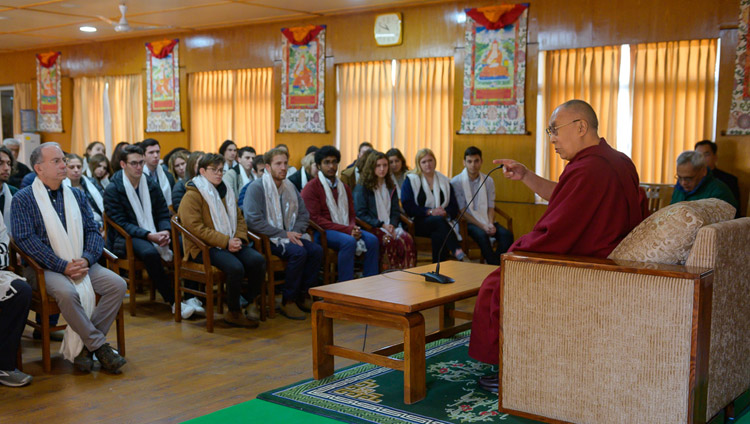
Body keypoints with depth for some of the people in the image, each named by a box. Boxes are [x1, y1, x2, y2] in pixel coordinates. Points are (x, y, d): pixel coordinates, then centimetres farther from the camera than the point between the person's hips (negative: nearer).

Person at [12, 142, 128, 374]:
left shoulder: (77, 195, 16)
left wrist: (86, 259, -11)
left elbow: (93, 230, 11)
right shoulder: (23, 199, 0)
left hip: (80, 264, 5)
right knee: (67, 292, -35)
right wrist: (62, 266, -19)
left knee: (117, 284, -18)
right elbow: (25, 239, -11)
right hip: (43, 267, -5)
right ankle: (99, 346, -20)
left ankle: (83, 345, -13)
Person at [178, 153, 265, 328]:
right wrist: (225, 241, -19)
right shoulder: (192, 195, -6)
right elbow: (195, 227, -15)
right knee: (235, 267, -32)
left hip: (230, 244, 7)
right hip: (203, 247, -7)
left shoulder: (227, 191, 18)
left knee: (258, 260, -21)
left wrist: (239, 238, -1)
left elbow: (239, 219, 21)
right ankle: (233, 312, -12)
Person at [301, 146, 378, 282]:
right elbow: (315, 219, -11)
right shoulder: (311, 188, -3)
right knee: (349, 241, -34)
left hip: (346, 229, 6)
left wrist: (353, 228, -8)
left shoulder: (343, 187, 20)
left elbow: (351, 214, 19)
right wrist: (347, 230, -18)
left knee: (372, 240, -18)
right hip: (322, 231, -6)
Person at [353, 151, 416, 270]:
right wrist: (381, 225, -13)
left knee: (406, 238, -29)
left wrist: (392, 225, -5)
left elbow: (396, 211, 17)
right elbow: (360, 214, -4)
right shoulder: (362, 188, 3)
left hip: (390, 226, 5)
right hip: (371, 228, -5)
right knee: (388, 240, -36)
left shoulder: (390, 187, 21)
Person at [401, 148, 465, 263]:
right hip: (418, 223, -3)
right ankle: (456, 250, -48)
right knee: (439, 220, -36)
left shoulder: (444, 181, 20)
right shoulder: (411, 180, 9)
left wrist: (446, 213, -10)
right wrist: (430, 211, -14)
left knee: (439, 234, -35)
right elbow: (407, 206, -4)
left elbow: (454, 207, 14)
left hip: (441, 220, 3)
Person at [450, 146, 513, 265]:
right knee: (482, 235, -35)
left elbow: (491, 207, 9)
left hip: (485, 221, 4)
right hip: (467, 222, -4)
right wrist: (482, 226, -17)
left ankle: (493, 263, -19)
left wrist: (490, 224, -12)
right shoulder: (456, 182, -4)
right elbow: (461, 210, -8)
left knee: (507, 234, -23)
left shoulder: (489, 181, 9)